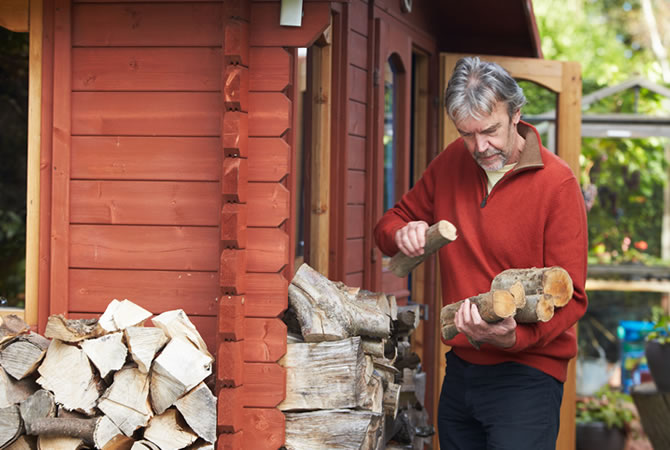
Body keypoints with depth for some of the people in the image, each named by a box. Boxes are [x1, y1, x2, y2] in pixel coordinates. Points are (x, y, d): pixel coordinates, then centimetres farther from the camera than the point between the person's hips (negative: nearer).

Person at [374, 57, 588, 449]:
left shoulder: (558, 184, -13)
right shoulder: (451, 163, 5)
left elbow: (570, 298, -15)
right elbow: (392, 222, 18)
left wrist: (514, 337, -32)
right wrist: (401, 234, -6)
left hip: (526, 376, -6)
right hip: (460, 369, 6)